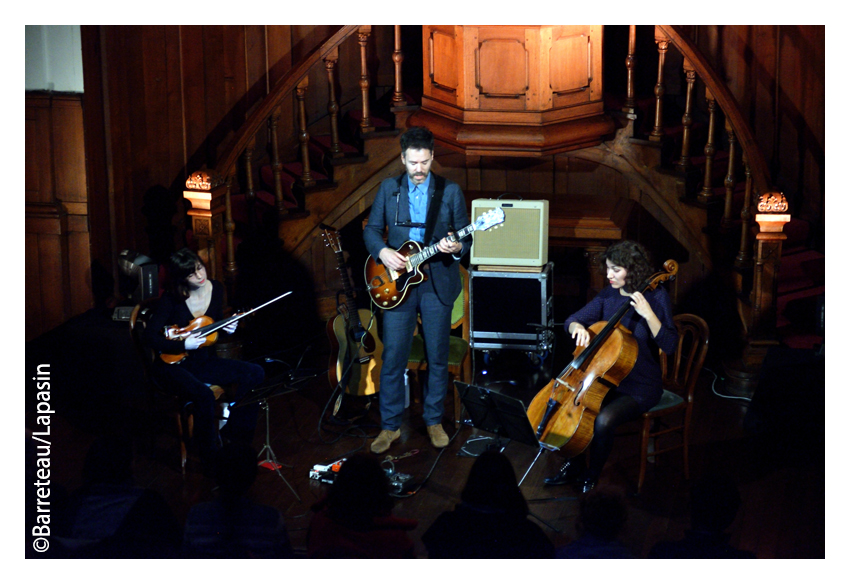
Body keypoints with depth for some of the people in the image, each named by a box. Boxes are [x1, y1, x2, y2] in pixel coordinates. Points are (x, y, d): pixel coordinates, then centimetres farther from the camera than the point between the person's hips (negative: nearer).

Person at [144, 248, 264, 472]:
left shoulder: (216, 289, -1)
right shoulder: (172, 299, -16)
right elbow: (150, 336, -17)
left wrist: (226, 329, -8)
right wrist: (183, 345, -26)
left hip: (203, 361, 6)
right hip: (173, 366, -6)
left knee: (255, 373, -13)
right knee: (204, 395, -35)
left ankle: (233, 434, -1)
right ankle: (211, 461, -17)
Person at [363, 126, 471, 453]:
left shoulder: (450, 191, 1)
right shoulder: (389, 189, 5)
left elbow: (465, 236, 1)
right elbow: (371, 229, 8)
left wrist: (457, 248, -21)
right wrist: (382, 252, -11)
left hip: (438, 283, 0)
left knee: (438, 357, 7)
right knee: (393, 357, 1)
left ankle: (434, 421, 24)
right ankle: (390, 426, 14)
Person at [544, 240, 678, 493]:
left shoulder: (656, 297, -12)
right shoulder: (609, 294, 3)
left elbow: (669, 345, -20)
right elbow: (572, 320, 5)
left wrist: (648, 314, -31)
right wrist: (577, 326, -19)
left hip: (640, 387, -6)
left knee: (604, 420, -30)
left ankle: (593, 473, -2)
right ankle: (574, 465, 8)